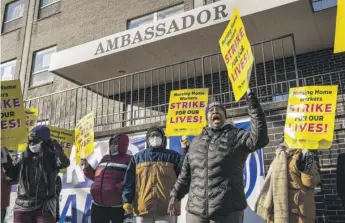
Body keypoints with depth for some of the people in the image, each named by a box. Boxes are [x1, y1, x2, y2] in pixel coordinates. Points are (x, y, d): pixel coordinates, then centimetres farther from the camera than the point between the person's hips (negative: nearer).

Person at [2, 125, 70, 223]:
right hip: (22, 207, 4)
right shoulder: (25, 157, 7)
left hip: (45, 208, -4)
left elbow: (65, 163, -26)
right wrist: (6, 161, 3)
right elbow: (14, 176, 14)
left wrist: (55, 146, -31)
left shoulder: (51, 157, -6)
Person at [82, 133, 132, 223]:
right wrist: (87, 168, 8)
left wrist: (120, 187, -28)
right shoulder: (105, 158, 17)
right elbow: (96, 176, 23)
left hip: (117, 206, -6)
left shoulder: (128, 160, -3)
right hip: (98, 205, 6)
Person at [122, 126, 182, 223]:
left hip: (166, 209, -2)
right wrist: (127, 200, 0)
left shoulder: (173, 156, 10)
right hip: (143, 208, 2)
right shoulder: (138, 157, 14)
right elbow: (129, 181, 9)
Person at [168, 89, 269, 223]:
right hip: (196, 211, 5)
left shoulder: (235, 136, 4)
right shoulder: (196, 141, 19)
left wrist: (251, 98, -18)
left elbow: (259, 138, -16)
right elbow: (186, 173, 24)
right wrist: (176, 194, 19)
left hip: (228, 210, -4)